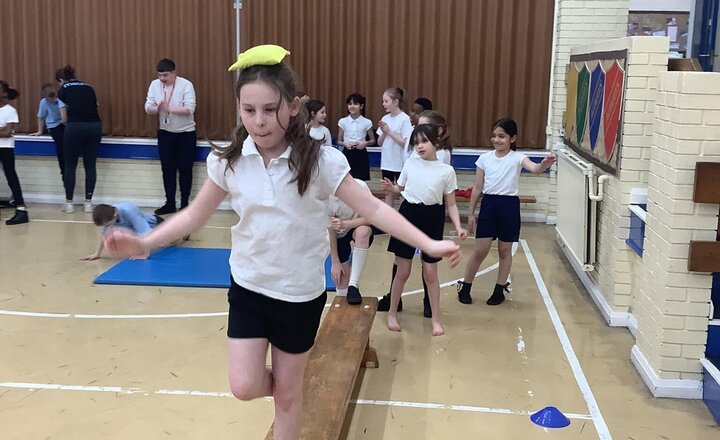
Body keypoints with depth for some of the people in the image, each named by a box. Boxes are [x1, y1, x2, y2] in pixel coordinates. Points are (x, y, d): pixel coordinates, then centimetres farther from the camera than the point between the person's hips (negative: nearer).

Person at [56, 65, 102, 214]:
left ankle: (69, 203, 14)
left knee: (70, 165, 9)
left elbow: (64, 118, 7)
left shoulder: (63, 90, 10)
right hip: (95, 126, 3)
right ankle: (88, 202, 12)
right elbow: (94, 107, 16)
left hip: (75, 127, -3)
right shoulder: (88, 87, 21)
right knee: (90, 165, 9)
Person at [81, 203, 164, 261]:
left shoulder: (129, 212, -45)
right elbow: (104, 234, -11)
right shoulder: (108, 215, -26)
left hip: (154, 226, -6)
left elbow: (145, 233, -46)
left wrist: (144, 254, -50)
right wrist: (97, 254, -11)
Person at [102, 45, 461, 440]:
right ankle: (277, 381, 35)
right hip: (248, 287, 2)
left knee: (287, 390, 13)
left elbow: (372, 209, -14)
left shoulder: (319, 162, -17)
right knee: (245, 387, -1)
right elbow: (195, 214, 2)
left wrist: (429, 245, -21)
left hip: (301, 293, -2)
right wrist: (143, 243, -10)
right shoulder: (228, 162, -9)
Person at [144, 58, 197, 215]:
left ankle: (184, 205, 12)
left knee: (185, 170, 3)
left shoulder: (186, 85, -15)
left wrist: (169, 109, -33)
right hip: (165, 133, 4)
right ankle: (170, 204, 17)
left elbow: (190, 109, -22)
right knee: (167, 170, 8)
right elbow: (148, 107, -5)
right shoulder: (154, 85, -3)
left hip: (186, 133, -4)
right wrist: (157, 108, -27)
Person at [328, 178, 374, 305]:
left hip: (360, 226, -1)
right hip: (339, 234, 1)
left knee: (362, 232, -36)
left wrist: (344, 224, -40)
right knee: (341, 276, -6)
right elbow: (331, 232, -18)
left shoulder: (360, 186, -30)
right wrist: (335, 262, -13)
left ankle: (354, 286, -31)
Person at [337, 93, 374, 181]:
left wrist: (365, 143, -13)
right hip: (347, 154, 1)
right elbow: (339, 141, 6)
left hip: (361, 155, -1)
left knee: (361, 180, -3)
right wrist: (345, 144, -15)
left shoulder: (367, 122, -1)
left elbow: (373, 140, 8)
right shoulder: (343, 122, 2)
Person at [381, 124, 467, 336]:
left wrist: (458, 226, -15)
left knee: (430, 273, 5)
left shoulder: (446, 170, -5)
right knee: (403, 271, 7)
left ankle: (436, 319, 20)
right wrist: (390, 187, -7)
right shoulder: (410, 164, 1)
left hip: (432, 220, -1)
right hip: (408, 215, 1)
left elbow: (451, 204, -1)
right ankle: (392, 313, 24)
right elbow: (401, 189, 16)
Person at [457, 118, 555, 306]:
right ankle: (465, 287, 19)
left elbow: (533, 168, -26)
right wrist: (471, 212, 8)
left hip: (509, 205, -1)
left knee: (505, 251, 9)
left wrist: (544, 165, -49)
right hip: (488, 204, 2)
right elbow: (477, 188, 8)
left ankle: (499, 290, 23)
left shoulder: (517, 158, -5)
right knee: (480, 250, 3)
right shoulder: (484, 158, 4)